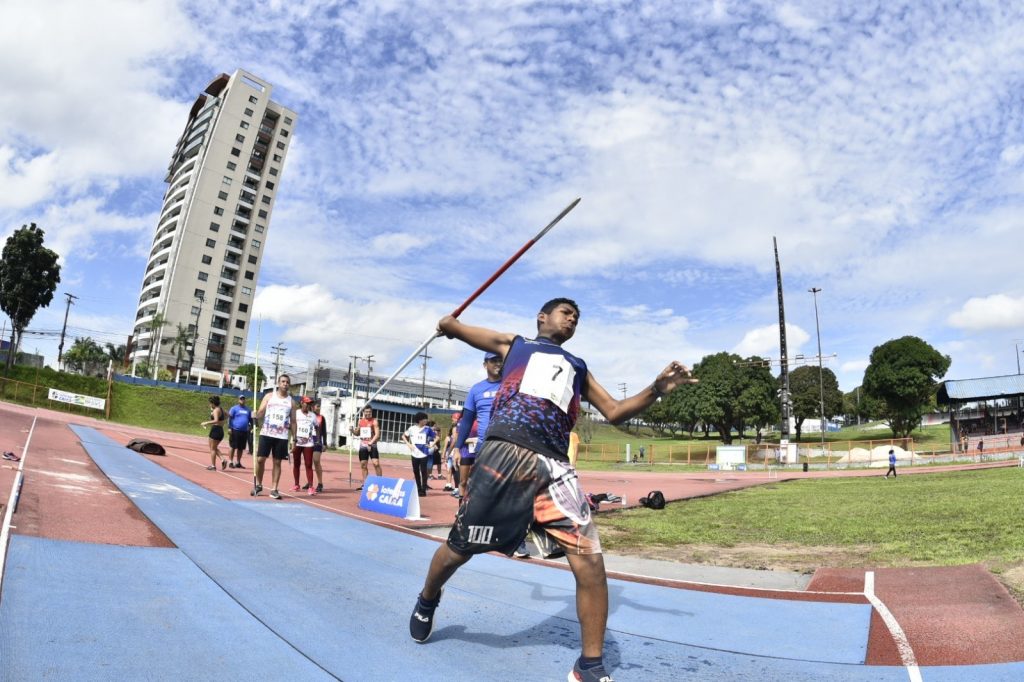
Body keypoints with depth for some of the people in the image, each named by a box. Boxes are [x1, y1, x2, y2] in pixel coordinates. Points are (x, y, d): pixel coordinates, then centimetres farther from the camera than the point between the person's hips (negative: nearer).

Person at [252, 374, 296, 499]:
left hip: (282, 436, 1)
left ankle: (274, 489, 9)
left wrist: (294, 438, 4)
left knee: (277, 462, 3)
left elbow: (293, 421, 9)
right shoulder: (269, 396, 5)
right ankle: (258, 485, 20)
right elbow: (260, 413, 1)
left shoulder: (291, 401, 7)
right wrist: (256, 415, -24)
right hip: (266, 433, -1)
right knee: (260, 459, -1)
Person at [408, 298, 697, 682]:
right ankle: (426, 602, 43)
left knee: (590, 562, -9)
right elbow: (448, 326, 28)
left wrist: (657, 389, 9)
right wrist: (447, 323, 8)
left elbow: (615, 412, 21)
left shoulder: (579, 368, 29)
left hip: (554, 466, 3)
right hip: (505, 454, -2)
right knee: (457, 549, 9)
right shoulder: (513, 344, 21)